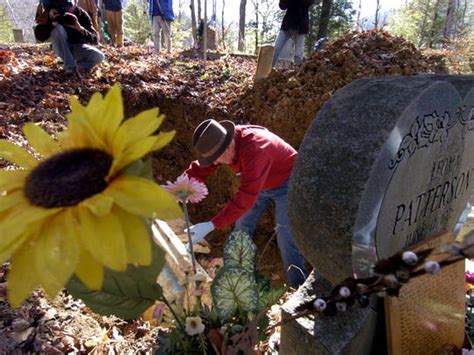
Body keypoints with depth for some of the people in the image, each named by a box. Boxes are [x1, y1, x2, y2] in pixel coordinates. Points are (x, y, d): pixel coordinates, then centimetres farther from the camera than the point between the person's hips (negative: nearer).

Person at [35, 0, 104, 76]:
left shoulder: (82, 15, -8)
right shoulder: (55, 13, -9)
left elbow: (94, 39, -16)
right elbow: (40, 37, -14)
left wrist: (80, 29, -33)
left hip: (78, 48, 0)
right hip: (61, 49, 0)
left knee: (99, 56, -27)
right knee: (58, 28, -30)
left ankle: (76, 66, -2)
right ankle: (70, 66, -31)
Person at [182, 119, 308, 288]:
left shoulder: (255, 149, -42)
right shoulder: (221, 142, -18)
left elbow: (246, 196, -46)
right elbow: (199, 170, -10)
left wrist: (211, 225, -48)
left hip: (286, 182, -7)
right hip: (259, 183, 7)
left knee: (286, 236, -12)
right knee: (242, 227, 7)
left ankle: (298, 288, 6)